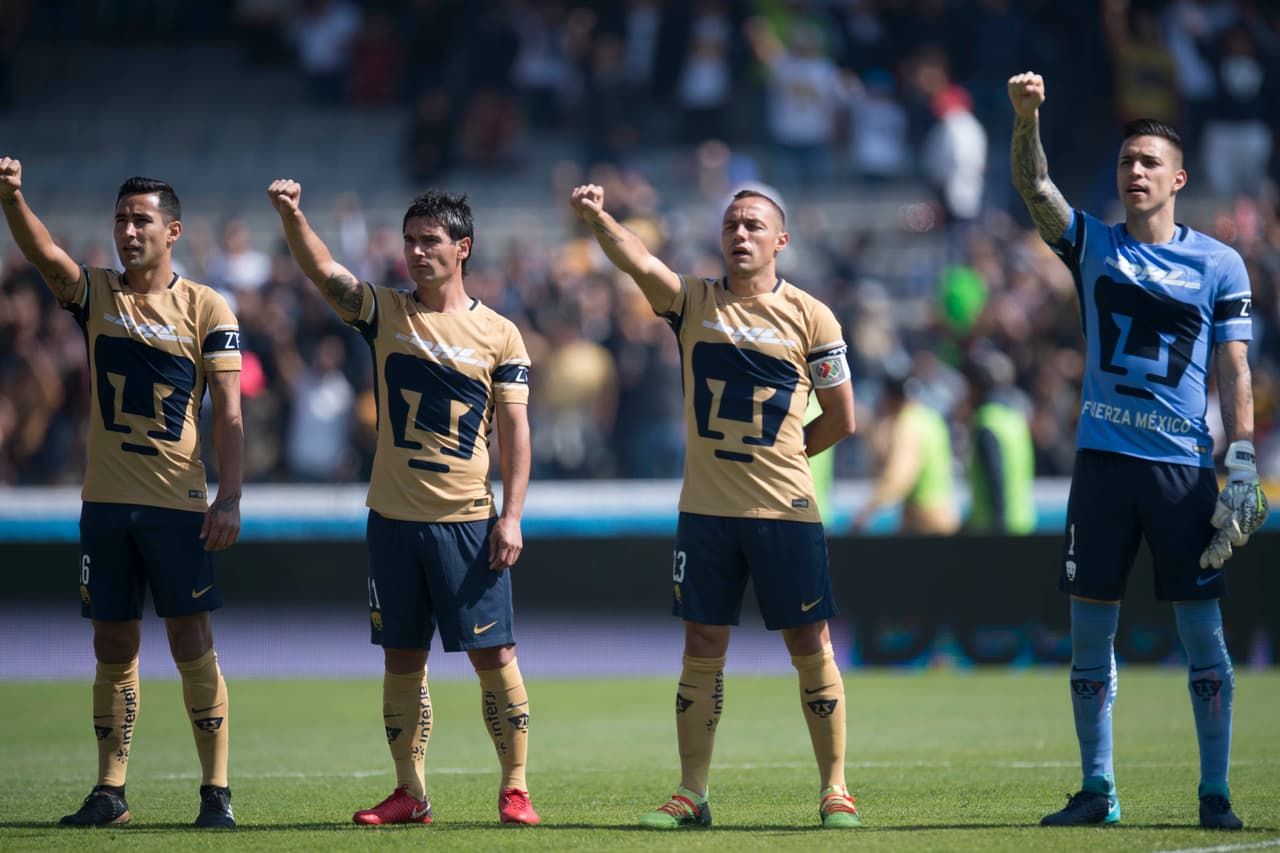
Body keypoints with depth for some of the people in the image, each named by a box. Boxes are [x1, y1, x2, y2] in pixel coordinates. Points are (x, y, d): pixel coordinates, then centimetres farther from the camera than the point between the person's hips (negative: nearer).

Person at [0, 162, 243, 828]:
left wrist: (230, 499, -13)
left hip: (178, 501, -3)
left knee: (191, 642, -3)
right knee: (113, 645, 7)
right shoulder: (95, 294, 7)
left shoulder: (206, 309, 0)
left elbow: (228, 414, -3)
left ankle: (216, 790, 1)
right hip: (105, 499, 3)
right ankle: (110, 792, 12)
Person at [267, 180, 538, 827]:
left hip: (468, 520, -2)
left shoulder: (499, 334, 1)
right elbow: (321, 271, -9)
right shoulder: (384, 313, 6)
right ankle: (410, 793, 12)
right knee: (402, 658, 6)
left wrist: (511, 515, -7)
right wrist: (291, 216, -28)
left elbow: (515, 429, 0)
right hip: (394, 518, 3)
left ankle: (515, 789, 5)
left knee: (492, 654, -3)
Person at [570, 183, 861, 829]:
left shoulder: (810, 316, 1)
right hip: (706, 509, 2)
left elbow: (841, 418, 7)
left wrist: (777, 456, 7)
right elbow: (638, 262, -16)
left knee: (810, 648, 0)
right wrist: (596, 219, -34)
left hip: (785, 508, -2)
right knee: (702, 650, 4)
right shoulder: (694, 303, 4)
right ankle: (691, 794, 10)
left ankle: (834, 789, 9)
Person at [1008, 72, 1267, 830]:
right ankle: (1098, 790, 10)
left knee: (1203, 632, -2)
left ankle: (1216, 793, 4)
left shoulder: (1219, 264, 4)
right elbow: (1034, 186, -7)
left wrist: (1243, 473, -6)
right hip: (1104, 457, 2)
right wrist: (1027, 118, -25)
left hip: (1184, 467, -2)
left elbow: (1235, 375, 2)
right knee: (1091, 631, 3)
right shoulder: (1093, 245, 9)